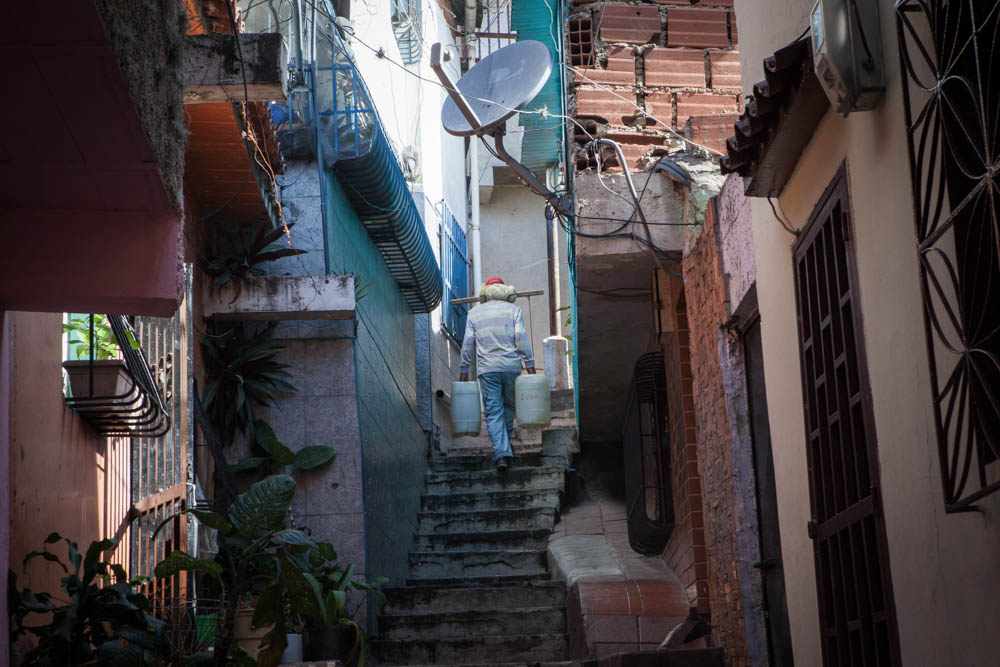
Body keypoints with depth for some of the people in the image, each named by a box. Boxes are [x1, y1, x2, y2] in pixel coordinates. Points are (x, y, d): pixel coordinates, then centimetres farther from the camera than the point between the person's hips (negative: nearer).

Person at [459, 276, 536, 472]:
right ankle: (506, 443, 30)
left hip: (487, 369, 0)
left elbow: (468, 343, 3)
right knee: (509, 405, 20)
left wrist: (463, 370, 7)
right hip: (511, 366, 0)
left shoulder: (474, 313, 8)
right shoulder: (513, 310, 6)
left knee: (493, 413, -2)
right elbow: (521, 337, -4)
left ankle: (501, 453, -14)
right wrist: (529, 364, -2)